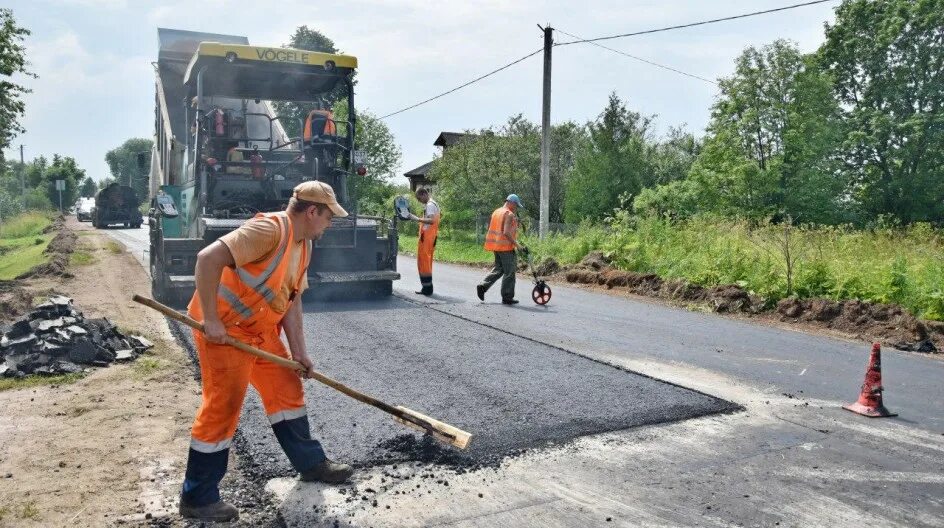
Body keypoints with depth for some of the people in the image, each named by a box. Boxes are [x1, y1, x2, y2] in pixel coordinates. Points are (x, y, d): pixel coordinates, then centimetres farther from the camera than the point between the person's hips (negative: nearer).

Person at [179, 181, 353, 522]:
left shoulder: (304, 245, 7)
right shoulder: (269, 229, -24)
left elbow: (291, 298, 10)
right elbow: (208, 258, -31)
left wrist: (299, 351, 5)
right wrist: (210, 320, -29)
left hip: (261, 329, 10)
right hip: (225, 328, -10)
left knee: (287, 389, 15)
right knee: (222, 407, -4)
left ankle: (310, 463, 31)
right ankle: (197, 497, 11)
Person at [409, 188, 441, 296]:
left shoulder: (429, 205, -14)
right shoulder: (434, 204, 18)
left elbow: (431, 220, -26)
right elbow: (440, 215, 31)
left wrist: (417, 219, -28)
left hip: (427, 236, -10)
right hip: (432, 235, 10)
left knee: (423, 261, -7)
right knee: (427, 261, 13)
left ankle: (427, 288, -7)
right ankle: (428, 287, 17)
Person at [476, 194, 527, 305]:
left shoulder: (496, 212, 14)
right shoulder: (509, 214, -13)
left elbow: (491, 228, 16)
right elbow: (506, 232, -22)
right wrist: (517, 245, -20)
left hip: (496, 245, 8)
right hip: (506, 246, -8)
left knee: (498, 269, 19)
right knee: (509, 272, 0)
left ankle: (483, 286, 8)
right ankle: (507, 297, 4)